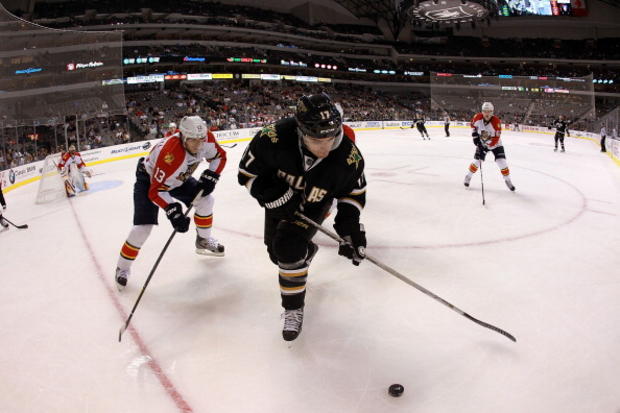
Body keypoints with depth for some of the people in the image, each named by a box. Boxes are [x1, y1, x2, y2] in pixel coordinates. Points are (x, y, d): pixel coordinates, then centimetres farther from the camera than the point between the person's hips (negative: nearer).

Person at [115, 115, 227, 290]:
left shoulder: (206, 139, -24)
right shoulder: (168, 153, -42)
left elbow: (219, 156, -2)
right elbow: (156, 190, -36)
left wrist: (209, 177, -15)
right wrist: (173, 212, -43)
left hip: (178, 178, 6)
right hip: (149, 180, -6)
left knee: (206, 200, 1)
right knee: (142, 228, -13)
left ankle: (203, 241, 25)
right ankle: (122, 268, 8)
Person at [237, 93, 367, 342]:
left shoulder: (348, 156, -32)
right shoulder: (274, 138, -37)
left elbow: (354, 193, -12)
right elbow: (247, 171, -20)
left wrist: (350, 227, -21)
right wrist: (272, 195, -31)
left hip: (314, 204, -2)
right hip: (280, 197, 2)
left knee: (289, 248, -24)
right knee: (277, 252, 18)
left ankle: (294, 308, -2)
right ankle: (306, 252, 53)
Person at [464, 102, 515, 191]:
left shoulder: (496, 121, -29)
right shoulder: (478, 117, -19)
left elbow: (496, 138, -27)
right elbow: (473, 125, 6)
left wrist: (486, 147, -29)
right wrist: (475, 136, -2)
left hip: (495, 144, -2)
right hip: (481, 143, 2)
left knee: (502, 162, -9)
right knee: (477, 161, -4)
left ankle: (507, 180, 10)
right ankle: (468, 176, 19)